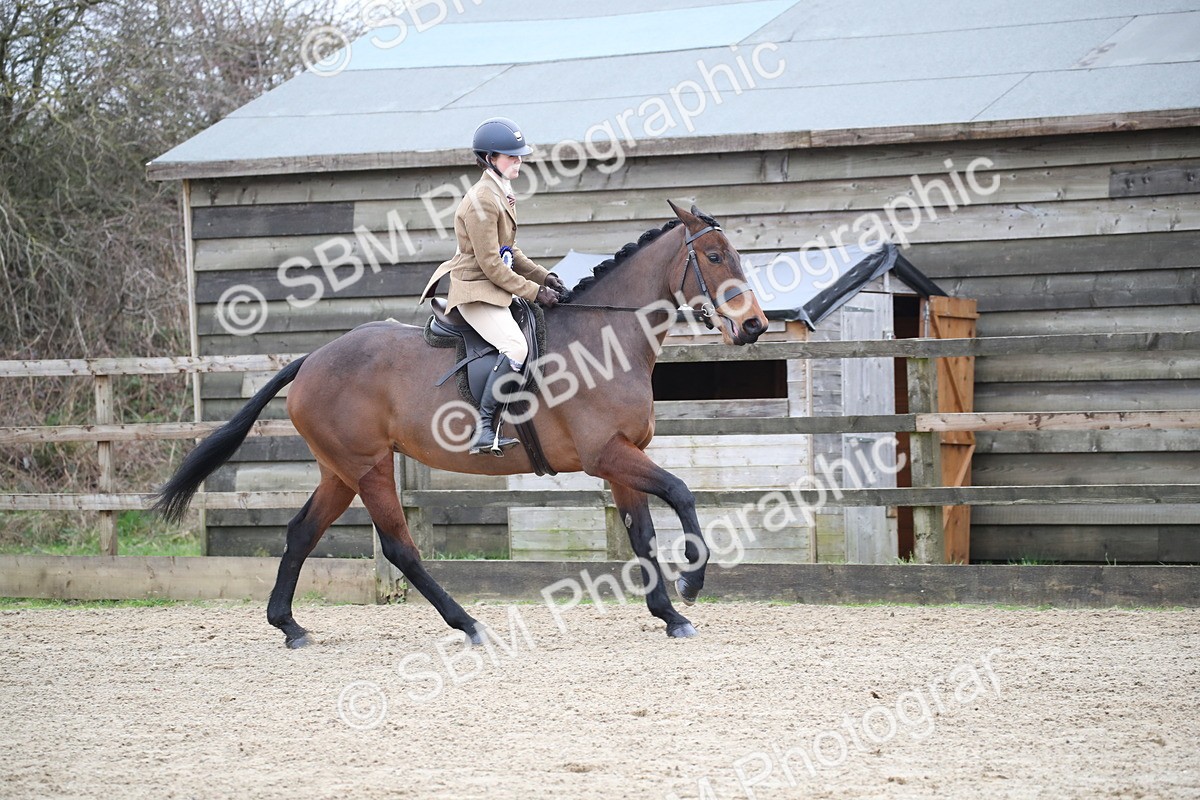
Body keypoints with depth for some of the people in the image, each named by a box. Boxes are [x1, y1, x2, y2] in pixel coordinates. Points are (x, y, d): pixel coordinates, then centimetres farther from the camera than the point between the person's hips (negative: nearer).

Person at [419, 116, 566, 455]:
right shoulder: (481, 201, -18)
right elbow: (491, 265, -20)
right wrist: (534, 292, -17)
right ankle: (484, 429, -29)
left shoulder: (501, 195, 14)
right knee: (516, 346, -28)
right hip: (475, 291, -11)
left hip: (494, 288, 11)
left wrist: (543, 277, 7)